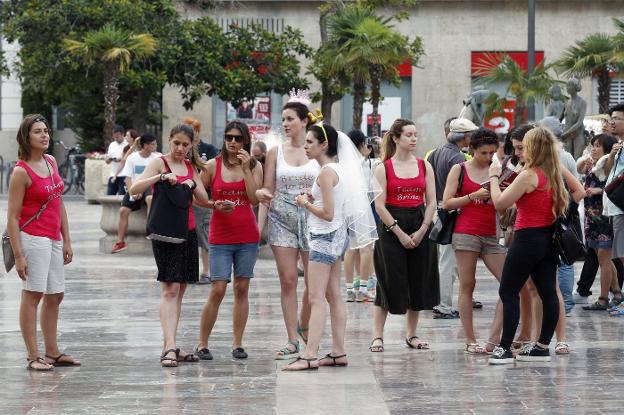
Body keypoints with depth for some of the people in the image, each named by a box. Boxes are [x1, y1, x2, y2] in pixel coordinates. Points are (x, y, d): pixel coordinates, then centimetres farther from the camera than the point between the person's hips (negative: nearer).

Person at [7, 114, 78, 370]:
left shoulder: (51, 162, 11)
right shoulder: (21, 172, -11)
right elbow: (12, 217, -13)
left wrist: (66, 241, 14)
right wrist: (18, 256, -17)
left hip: (53, 240, 8)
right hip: (33, 239, -8)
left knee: (55, 296, 12)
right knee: (32, 295, -5)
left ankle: (52, 353, 21)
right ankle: (33, 357, -3)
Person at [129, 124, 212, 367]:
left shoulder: (191, 167, 14)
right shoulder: (160, 163, -3)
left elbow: (204, 200, 10)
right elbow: (134, 189, -16)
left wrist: (193, 184, -9)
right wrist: (161, 177, -27)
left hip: (188, 232, 6)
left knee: (179, 290, 8)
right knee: (169, 288, -14)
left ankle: (169, 346, 13)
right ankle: (170, 348, -21)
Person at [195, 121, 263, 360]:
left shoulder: (254, 166, 4)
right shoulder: (213, 166, 1)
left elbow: (254, 198, -8)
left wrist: (246, 168, -12)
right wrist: (215, 205, -10)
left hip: (247, 236, 2)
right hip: (220, 237, -2)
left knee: (241, 289, 5)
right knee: (217, 290, -8)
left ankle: (237, 344, 12)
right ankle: (202, 344, 2)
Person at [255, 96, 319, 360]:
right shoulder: (276, 153, 7)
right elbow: (268, 190, 7)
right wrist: (261, 194, -16)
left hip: (311, 218, -1)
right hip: (282, 219, 1)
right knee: (288, 280, -2)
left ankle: (304, 327, 25)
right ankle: (292, 341, 1)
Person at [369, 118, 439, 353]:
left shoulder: (424, 166, 7)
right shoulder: (383, 168, -2)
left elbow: (431, 202, 5)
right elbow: (380, 205, -7)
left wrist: (421, 230, -6)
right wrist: (400, 233, -12)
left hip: (420, 227, 3)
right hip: (391, 228, -3)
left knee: (418, 283, 6)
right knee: (388, 283, -4)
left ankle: (412, 335, 17)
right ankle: (377, 336, 1)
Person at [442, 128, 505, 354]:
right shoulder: (459, 170, 4)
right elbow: (447, 203, -2)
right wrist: (474, 196, -12)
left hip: (491, 235, 4)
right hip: (466, 232, -4)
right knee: (467, 285, -2)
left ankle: (494, 338, -6)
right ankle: (470, 341, 2)